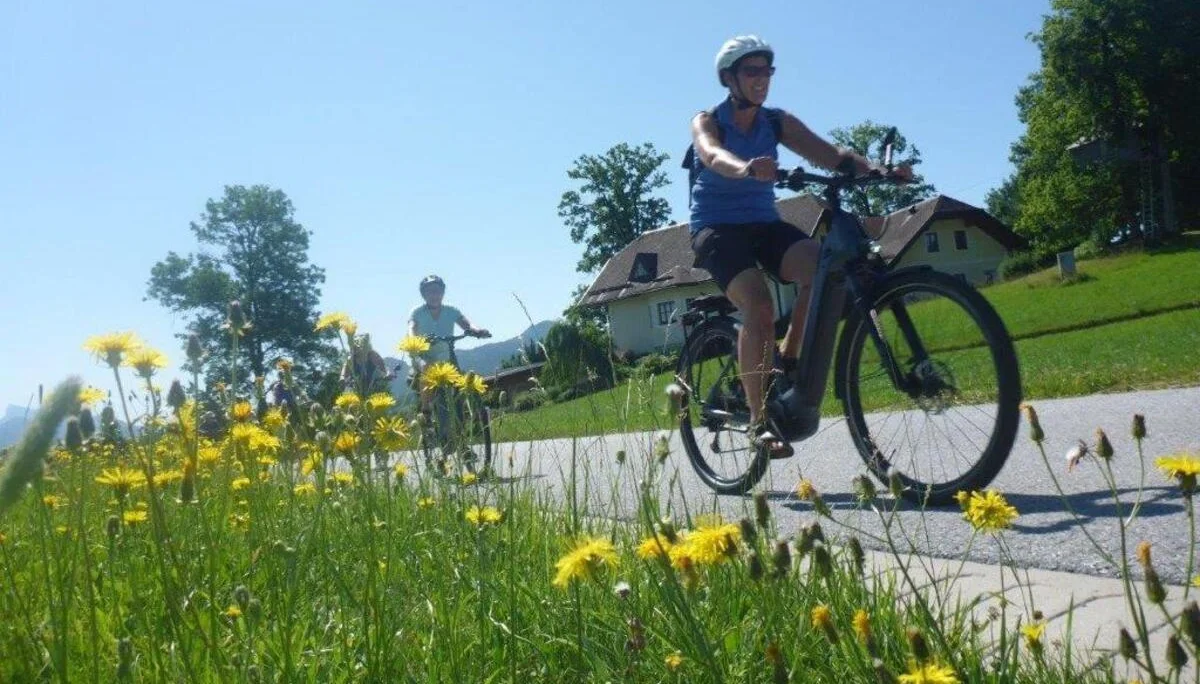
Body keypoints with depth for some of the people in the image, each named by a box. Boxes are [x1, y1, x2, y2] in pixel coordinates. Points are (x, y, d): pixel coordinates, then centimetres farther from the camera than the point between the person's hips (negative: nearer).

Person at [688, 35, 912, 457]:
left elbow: (830, 155, -8)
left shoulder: (778, 123, 6)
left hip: (763, 223, 4)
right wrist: (747, 168, -54)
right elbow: (714, 157, -30)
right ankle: (759, 420, -21)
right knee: (758, 304, -31)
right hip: (717, 228, -4)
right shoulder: (707, 122, -5)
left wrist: (876, 169, -28)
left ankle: (788, 365, -9)